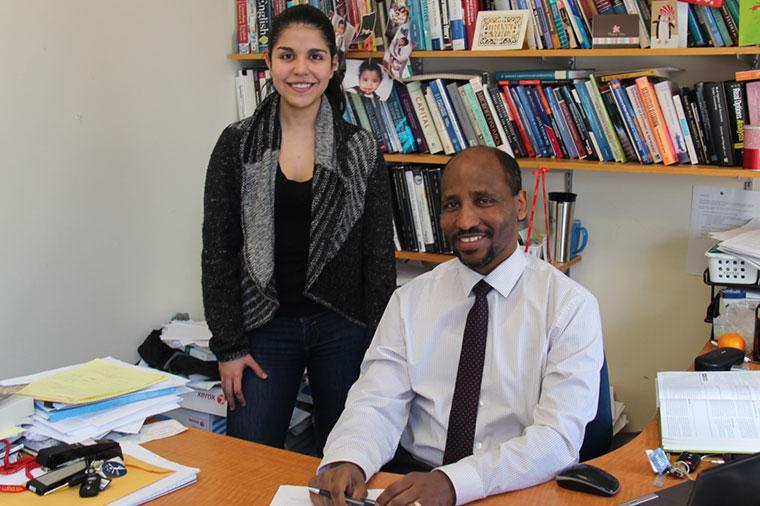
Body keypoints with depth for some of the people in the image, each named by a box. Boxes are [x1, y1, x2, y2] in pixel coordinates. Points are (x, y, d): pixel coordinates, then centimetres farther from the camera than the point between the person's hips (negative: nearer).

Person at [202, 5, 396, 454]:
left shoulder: (362, 149, 1)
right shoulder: (238, 144, 0)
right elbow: (218, 250, 1)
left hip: (343, 328, 1)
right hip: (265, 326, 0)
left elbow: (380, 254, 2)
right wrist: (228, 346, -4)